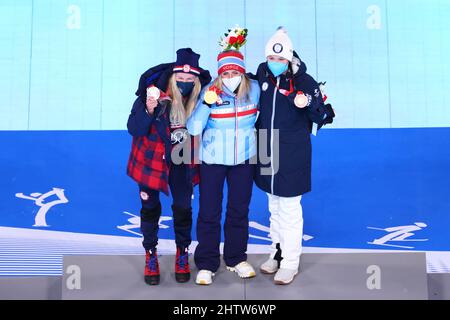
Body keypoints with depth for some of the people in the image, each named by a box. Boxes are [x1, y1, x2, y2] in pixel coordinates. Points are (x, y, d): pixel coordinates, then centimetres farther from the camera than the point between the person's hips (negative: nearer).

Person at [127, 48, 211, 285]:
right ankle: (150, 256, 28)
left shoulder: (199, 100, -13)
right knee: (150, 207, 9)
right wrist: (148, 110, -36)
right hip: (152, 159, -1)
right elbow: (133, 129, -20)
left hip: (181, 161, 2)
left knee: (183, 207, 6)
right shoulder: (154, 93, -20)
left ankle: (182, 254, 28)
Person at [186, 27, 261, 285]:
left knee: (239, 210, 14)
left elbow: (262, 112, 13)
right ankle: (207, 264, 20)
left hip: (244, 159, 3)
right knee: (209, 213, 5)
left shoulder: (254, 89, -8)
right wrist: (206, 104, -33)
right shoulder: (210, 92, -15)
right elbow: (193, 129, -22)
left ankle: (236, 259, 32)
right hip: (212, 160, -2)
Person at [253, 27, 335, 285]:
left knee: (290, 208, 2)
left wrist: (309, 104, -31)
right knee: (274, 206, 19)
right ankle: (277, 252, 36)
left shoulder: (304, 81, -16)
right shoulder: (262, 73, -2)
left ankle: (290, 263, 19)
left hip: (292, 154, -5)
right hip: (267, 152, 6)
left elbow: (323, 117, -14)